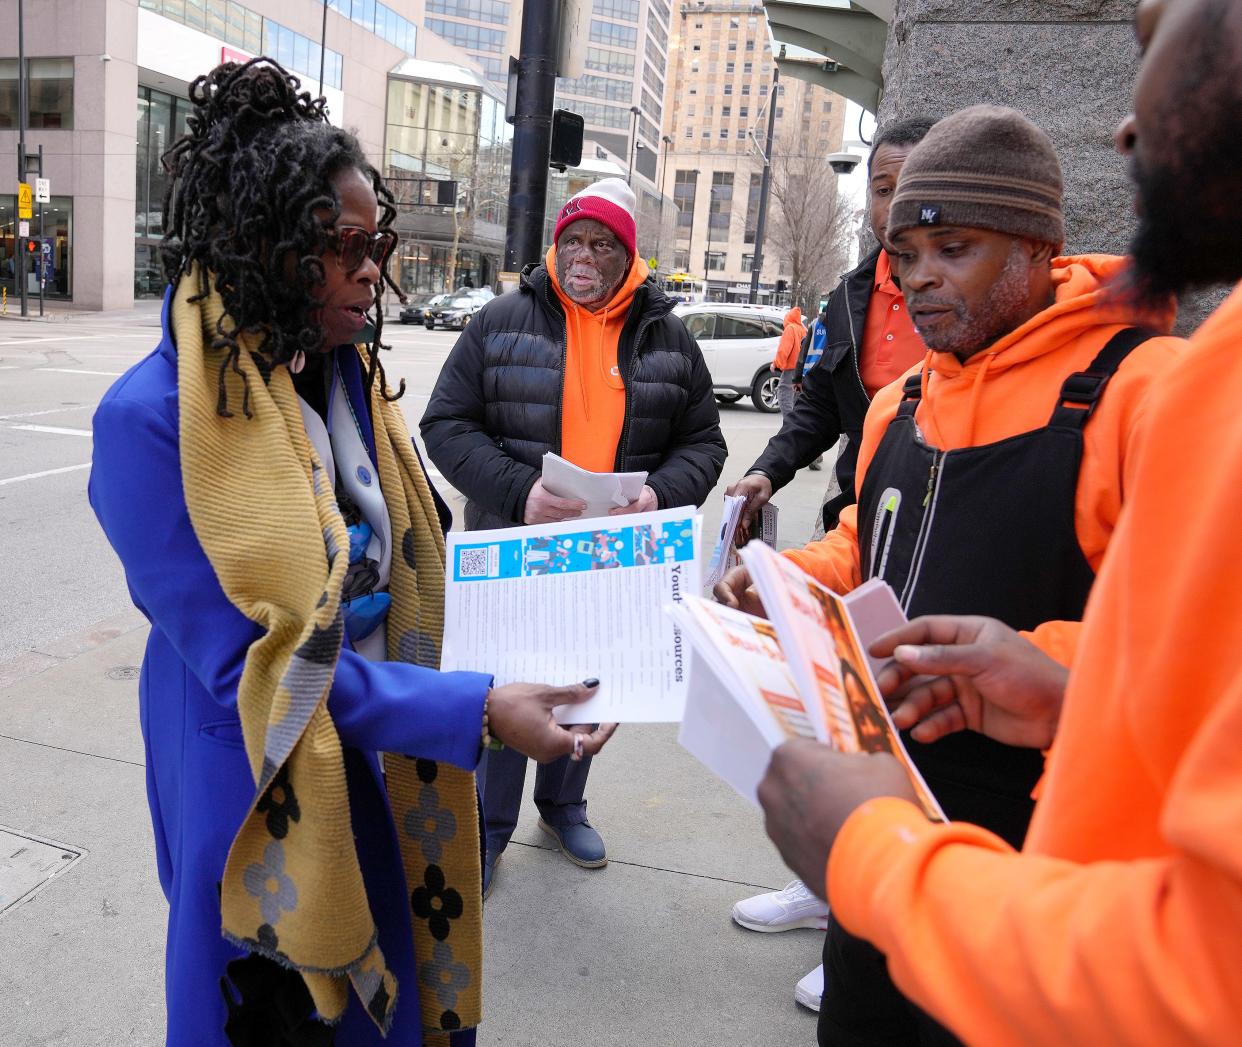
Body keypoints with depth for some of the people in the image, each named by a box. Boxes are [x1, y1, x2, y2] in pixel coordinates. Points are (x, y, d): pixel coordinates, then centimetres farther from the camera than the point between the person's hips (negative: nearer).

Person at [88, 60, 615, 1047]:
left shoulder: (350, 374, -1)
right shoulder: (153, 418, -22)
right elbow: (251, 667, -24)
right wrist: (478, 711, -29)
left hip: (384, 769, 6)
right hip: (262, 795, -5)